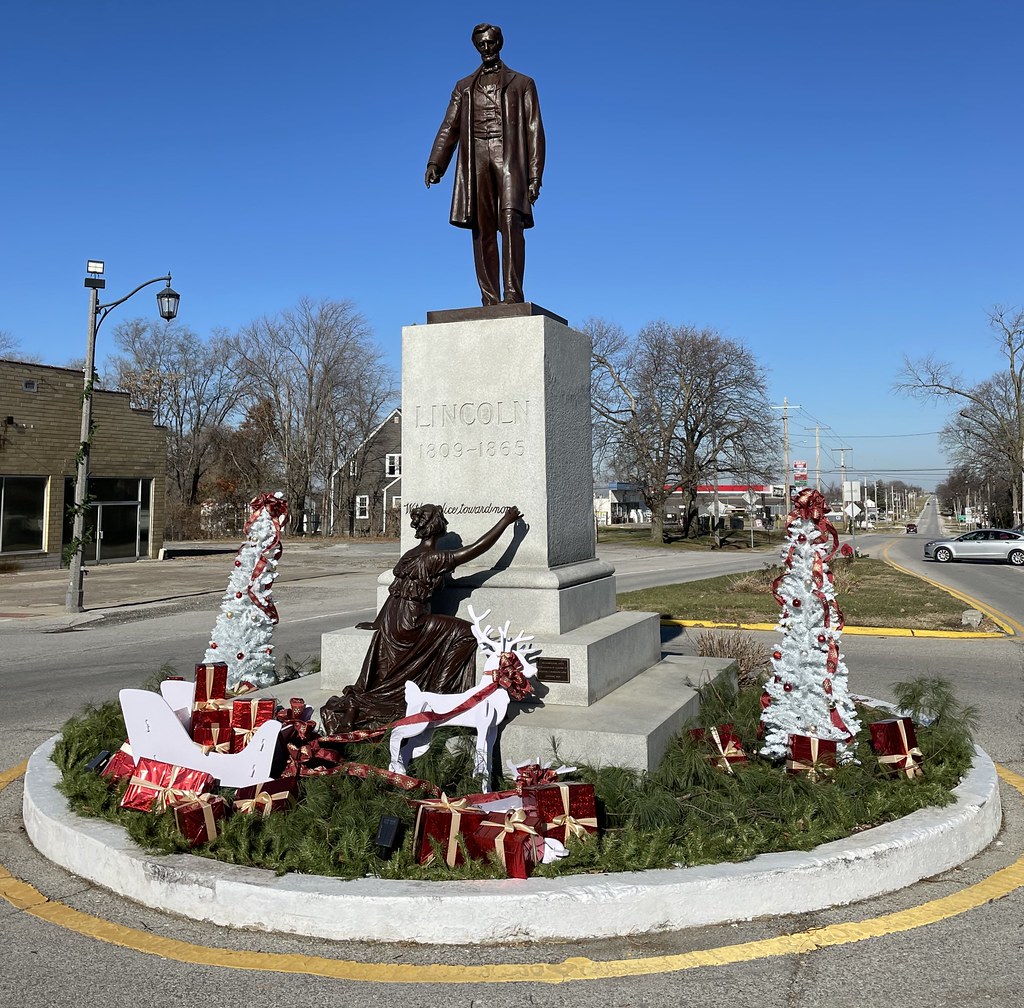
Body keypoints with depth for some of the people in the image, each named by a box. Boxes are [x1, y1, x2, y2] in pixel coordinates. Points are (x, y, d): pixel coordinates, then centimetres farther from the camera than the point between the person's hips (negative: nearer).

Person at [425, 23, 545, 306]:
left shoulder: (522, 83, 18)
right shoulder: (464, 87, 25)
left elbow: (534, 133, 9)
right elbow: (449, 128, 14)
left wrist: (534, 176, -3)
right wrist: (435, 163, -3)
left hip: (509, 158, -2)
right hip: (476, 159, 3)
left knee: (511, 221, -21)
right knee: (482, 232, -5)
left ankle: (513, 294, -26)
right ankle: (490, 300, -8)